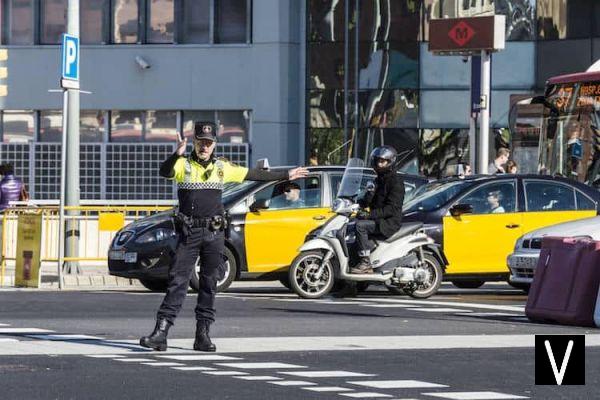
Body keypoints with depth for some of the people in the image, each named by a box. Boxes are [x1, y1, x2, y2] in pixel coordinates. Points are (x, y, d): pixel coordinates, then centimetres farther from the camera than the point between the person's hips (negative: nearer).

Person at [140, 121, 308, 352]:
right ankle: (160, 333, -13)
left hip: (214, 233, 3)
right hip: (188, 233, -3)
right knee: (177, 281, -9)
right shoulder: (183, 165, 1)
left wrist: (286, 176, 23)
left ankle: (203, 334, 10)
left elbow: (254, 175, 19)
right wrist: (177, 154, -39)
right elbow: (164, 171, -19)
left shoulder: (222, 168, 12)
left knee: (209, 284, 5)